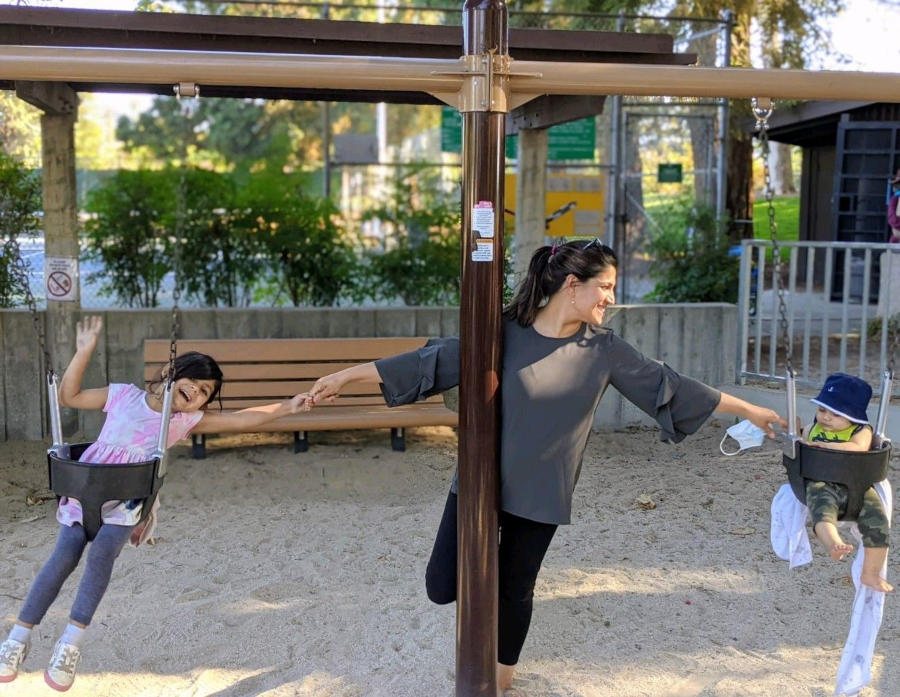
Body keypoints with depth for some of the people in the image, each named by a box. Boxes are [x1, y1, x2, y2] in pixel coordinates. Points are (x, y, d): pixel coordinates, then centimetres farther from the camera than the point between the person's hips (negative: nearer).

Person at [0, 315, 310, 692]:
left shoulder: (187, 420, 6)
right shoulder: (122, 395, 5)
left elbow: (240, 419, 2)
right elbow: (68, 397, 10)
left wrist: (286, 406, -5)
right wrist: (83, 352, 1)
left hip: (127, 498, 0)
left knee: (103, 550, -26)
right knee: (65, 555, -14)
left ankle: (70, 643, -18)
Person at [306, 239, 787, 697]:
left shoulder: (603, 350, -6)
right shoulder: (504, 334, -13)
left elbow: (667, 385, 1)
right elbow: (433, 360, -12)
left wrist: (747, 409, 5)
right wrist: (346, 376, -14)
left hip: (541, 493, 1)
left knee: (515, 591, 13)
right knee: (444, 587, -1)